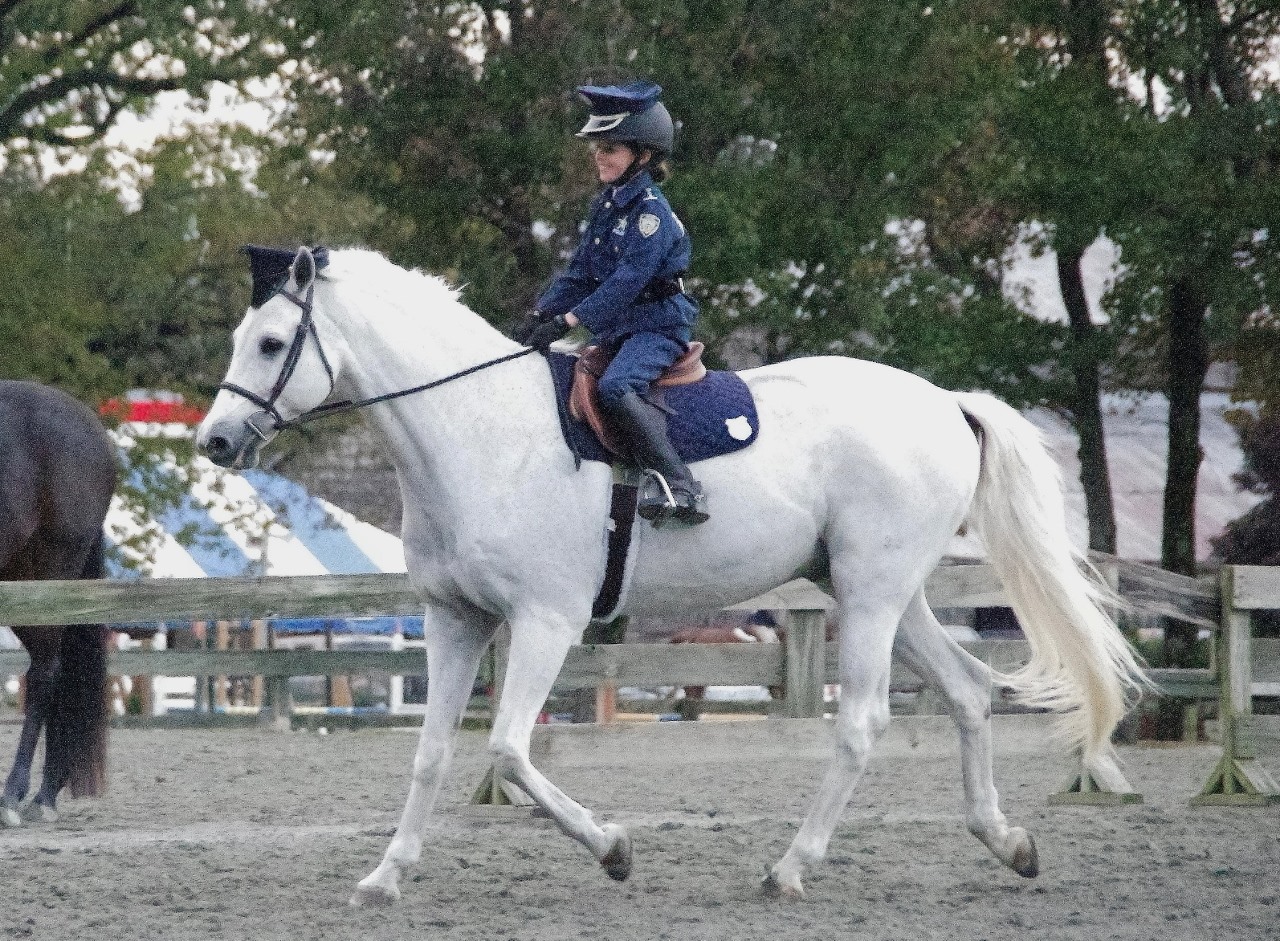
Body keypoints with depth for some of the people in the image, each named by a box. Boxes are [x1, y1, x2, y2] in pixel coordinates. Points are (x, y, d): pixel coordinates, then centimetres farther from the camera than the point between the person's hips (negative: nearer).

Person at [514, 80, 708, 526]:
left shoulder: (650, 211, -15)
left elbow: (627, 282, -23)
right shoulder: (606, 206, 13)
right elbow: (579, 272, 14)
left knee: (615, 386, -34)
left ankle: (676, 484, -40)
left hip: (658, 326, -10)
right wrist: (540, 314, 0)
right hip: (616, 330, 10)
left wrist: (568, 320, -27)